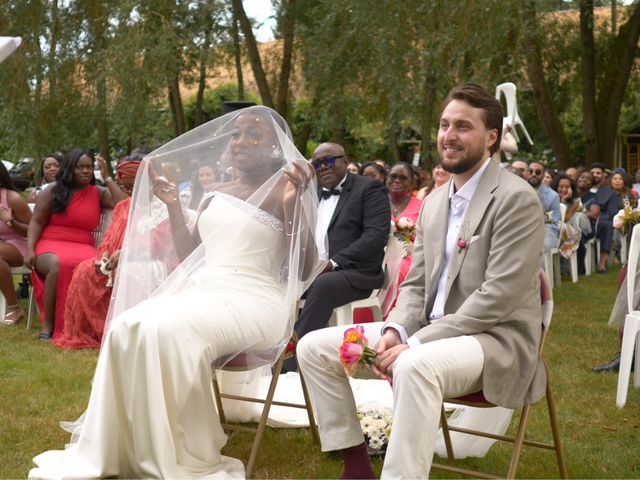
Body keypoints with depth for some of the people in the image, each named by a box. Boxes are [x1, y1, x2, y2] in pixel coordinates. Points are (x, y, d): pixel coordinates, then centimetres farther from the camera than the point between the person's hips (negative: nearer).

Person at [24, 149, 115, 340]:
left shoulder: (99, 193, 15)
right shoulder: (52, 192, 11)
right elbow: (36, 222, 6)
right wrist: (30, 249, -9)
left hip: (83, 247, 1)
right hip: (51, 245, -1)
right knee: (57, 266, -39)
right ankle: (48, 325, -32)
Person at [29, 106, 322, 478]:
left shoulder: (285, 191, -1)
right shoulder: (217, 194, 19)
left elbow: (305, 271, -9)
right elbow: (189, 259, 21)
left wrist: (294, 205, -21)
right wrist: (173, 204, 12)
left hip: (254, 302, -6)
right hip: (203, 293, 6)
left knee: (167, 330, -33)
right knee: (126, 328, -22)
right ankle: (110, 450, -16)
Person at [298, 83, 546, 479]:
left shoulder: (516, 199, -12)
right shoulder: (434, 202, 13)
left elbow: (498, 297, -20)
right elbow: (416, 284, 14)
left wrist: (414, 344, -22)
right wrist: (394, 331, -9)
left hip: (495, 340, -8)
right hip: (428, 332, 8)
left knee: (416, 365, -40)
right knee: (315, 347, -1)